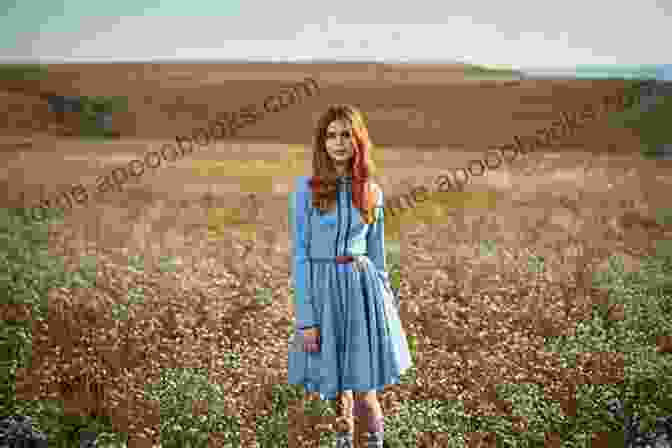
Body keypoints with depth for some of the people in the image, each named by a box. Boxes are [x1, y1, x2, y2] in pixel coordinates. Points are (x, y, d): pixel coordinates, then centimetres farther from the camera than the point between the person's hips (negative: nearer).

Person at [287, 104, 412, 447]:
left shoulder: (372, 192, 5)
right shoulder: (307, 189, -4)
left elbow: (377, 253, 11)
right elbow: (300, 254, -5)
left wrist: (385, 302, 10)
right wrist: (306, 317, -9)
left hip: (363, 289, 1)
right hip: (323, 290, -1)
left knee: (363, 386, 2)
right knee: (335, 385, 10)